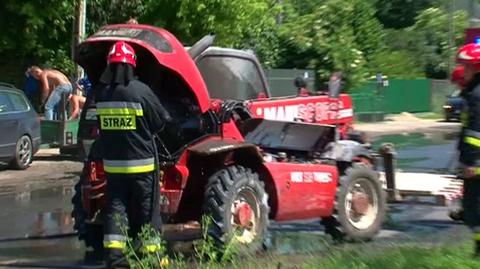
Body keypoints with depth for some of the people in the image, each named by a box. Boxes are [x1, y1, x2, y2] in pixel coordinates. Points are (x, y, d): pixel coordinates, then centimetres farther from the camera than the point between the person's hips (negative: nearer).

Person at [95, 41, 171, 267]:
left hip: (112, 163, 3)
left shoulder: (100, 93, -3)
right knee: (146, 211, 7)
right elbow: (161, 122, -2)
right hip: (141, 162, -3)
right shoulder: (141, 91, -14)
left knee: (116, 208, 7)